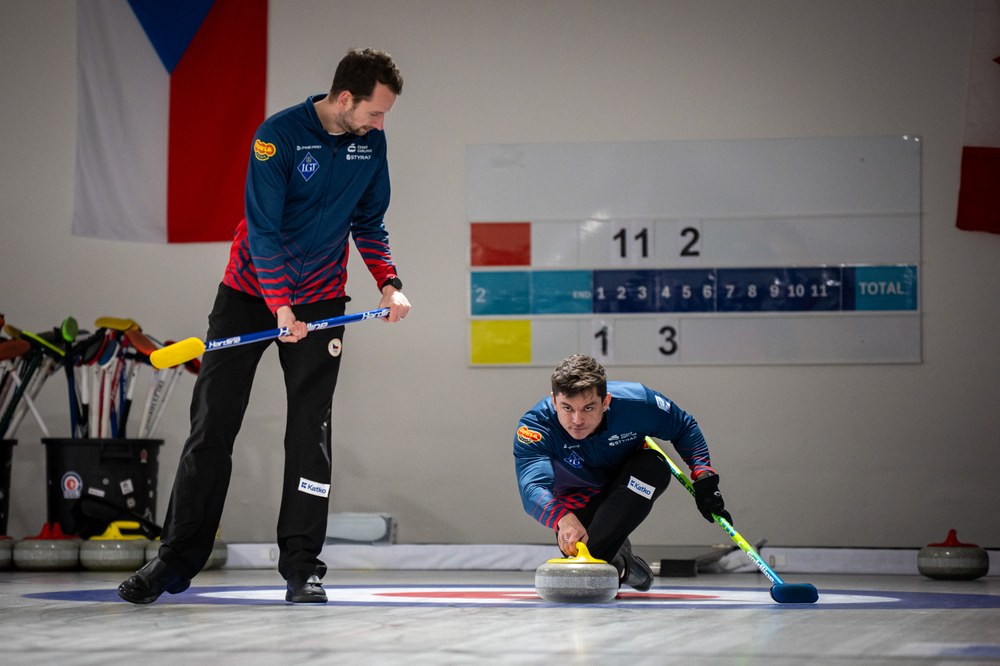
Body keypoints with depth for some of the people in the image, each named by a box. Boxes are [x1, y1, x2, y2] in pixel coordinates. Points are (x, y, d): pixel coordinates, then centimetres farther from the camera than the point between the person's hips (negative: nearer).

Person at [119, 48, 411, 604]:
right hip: (251, 290, -3)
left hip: (320, 298, 3)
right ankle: (176, 562, 5)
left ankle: (302, 564, 2)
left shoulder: (372, 142, -3)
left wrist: (389, 282, -6)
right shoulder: (278, 135, -19)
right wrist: (281, 308, -27)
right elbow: (263, 228, -20)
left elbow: (369, 221, 9)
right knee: (213, 423, -1)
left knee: (310, 429, -3)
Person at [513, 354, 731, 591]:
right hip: (579, 502, 0)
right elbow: (532, 488, -50)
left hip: (629, 488, 1)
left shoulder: (635, 401, -30)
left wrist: (704, 478, -19)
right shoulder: (533, 426, -34)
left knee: (654, 467, -31)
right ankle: (619, 562, 10)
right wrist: (564, 519, -70)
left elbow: (684, 427, -9)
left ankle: (596, 555, -31)